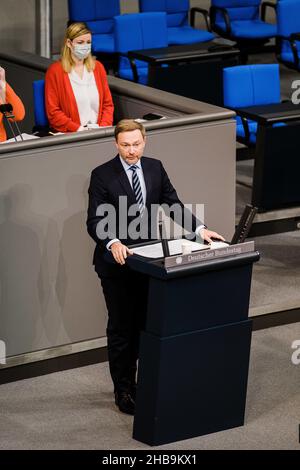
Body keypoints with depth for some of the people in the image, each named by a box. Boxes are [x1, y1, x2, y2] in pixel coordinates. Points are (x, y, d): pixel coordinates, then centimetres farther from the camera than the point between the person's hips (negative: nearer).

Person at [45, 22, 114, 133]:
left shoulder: (98, 67, 15)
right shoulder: (55, 71, 1)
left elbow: (108, 104, 15)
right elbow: (53, 111, -3)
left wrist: (104, 127, -3)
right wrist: (77, 129, -14)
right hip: (69, 135, -3)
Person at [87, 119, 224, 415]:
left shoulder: (155, 168, 3)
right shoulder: (102, 175, -11)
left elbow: (173, 203, 4)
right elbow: (95, 221, -17)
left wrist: (199, 229, -10)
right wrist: (113, 243, -35)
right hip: (117, 262, -4)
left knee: (150, 324, 11)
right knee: (121, 329, 5)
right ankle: (123, 391, 16)